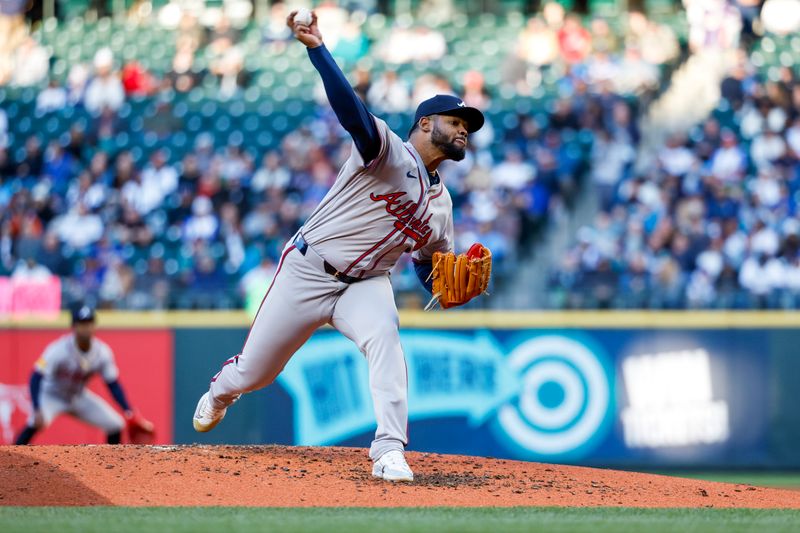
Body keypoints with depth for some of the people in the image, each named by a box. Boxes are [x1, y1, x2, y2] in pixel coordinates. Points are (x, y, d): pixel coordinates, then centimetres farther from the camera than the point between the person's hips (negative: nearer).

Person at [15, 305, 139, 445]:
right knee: (36, 423, -35)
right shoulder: (59, 349, -31)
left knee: (116, 425, -3)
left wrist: (129, 412, -17)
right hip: (51, 395, -6)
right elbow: (36, 378, -34)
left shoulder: (103, 352, -17)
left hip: (79, 397, 6)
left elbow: (113, 384, -7)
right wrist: (38, 411, -47)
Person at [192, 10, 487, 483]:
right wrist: (316, 48, -47)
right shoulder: (388, 150, -12)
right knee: (252, 373, 6)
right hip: (308, 270, -5)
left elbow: (430, 267, 19)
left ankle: (390, 452, -34)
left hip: (365, 283, 5)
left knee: (384, 337, -31)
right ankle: (220, 393, 44)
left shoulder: (441, 202, 11)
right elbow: (353, 114, -30)